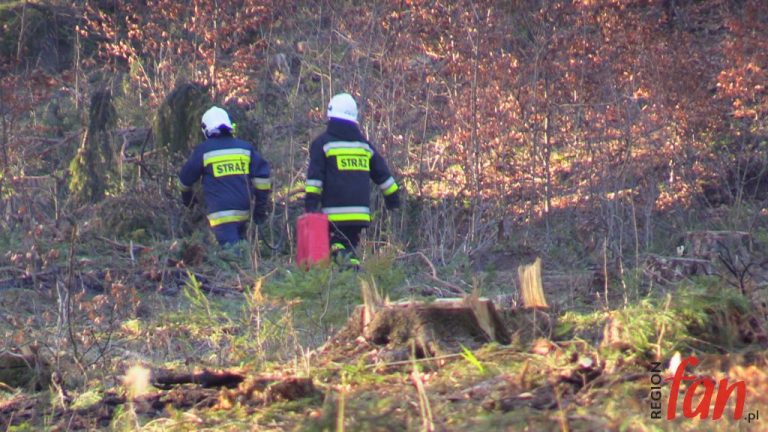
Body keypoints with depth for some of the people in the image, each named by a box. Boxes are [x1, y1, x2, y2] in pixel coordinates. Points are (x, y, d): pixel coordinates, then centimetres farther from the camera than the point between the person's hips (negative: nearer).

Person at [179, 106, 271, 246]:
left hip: (221, 214, -5)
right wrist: (260, 207, 10)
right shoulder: (245, 147, 10)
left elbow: (185, 179, 13)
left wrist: (187, 198, 33)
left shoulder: (203, 150, 3)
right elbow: (262, 176, 4)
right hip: (244, 212, 5)